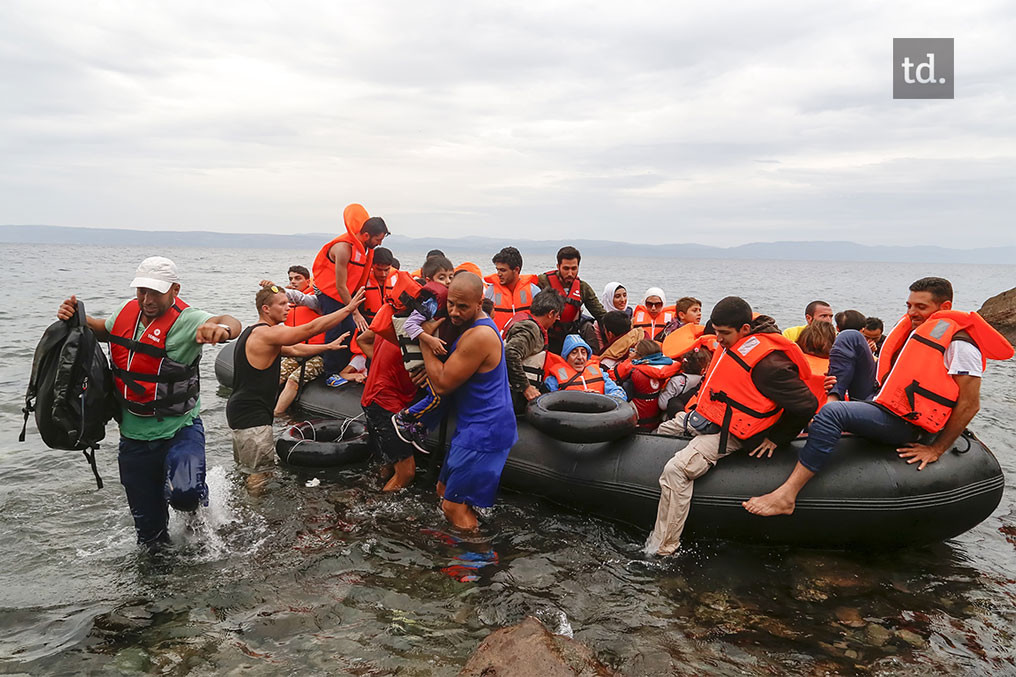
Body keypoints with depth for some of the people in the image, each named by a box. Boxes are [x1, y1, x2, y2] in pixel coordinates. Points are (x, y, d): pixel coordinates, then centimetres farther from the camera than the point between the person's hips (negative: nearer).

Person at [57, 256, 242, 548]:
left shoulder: (184, 320, -20)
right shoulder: (127, 311, -1)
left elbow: (232, 324, -40)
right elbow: (105, 330, 23)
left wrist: (221, 328, -63)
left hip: (179, 430, -5)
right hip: (134, 436, 5)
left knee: (184, 493, -31)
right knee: (148, 527, 15)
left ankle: (197, 506, 6)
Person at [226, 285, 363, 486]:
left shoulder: (253, 333, 14)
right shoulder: (267, 333, -19)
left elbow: (293, 350, 20)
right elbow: (312, 328, -23)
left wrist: (328, 346, 19)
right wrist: (349, 308, -20)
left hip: (241, 410, 11)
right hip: (251, 416, -11)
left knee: (246, 469, 22)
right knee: (258, 474, -2)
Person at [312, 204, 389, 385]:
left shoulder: (365, 246, -3)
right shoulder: (344, 248, -29)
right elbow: (340, 286, -26)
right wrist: (355, 313, -24)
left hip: (346, 293, 8)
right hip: (329, 291, -8)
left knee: (351, 330, 0)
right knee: (334, 331, -11)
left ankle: (345, 370, 7)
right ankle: (331, 375, -3)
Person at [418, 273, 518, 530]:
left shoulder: (479, 335, -24)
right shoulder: (472, 325, 9)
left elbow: (442, 384, -20)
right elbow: (447, 371, 21)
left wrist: (425, 340, -13)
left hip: (484, 432, -11)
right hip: (475, 425, 11)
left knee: (454, 505, -6)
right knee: (444, 489, 22)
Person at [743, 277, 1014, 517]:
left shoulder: (959, 344, -11)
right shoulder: (919, 331, 17)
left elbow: (970, 404, -14)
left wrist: (936, 449, -14)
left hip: (903, 426, -10)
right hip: (880, 404, 10)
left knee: (832, 413, -35)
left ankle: (786, 495, -40)